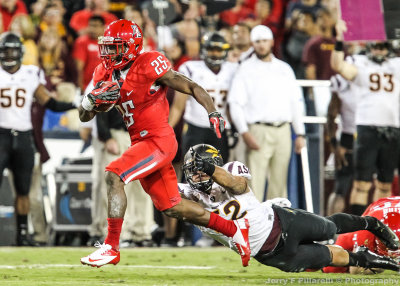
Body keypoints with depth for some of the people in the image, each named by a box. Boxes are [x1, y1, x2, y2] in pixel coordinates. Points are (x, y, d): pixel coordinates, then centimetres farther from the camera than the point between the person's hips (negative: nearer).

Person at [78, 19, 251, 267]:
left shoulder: (149, 65, -14)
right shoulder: (105, 73, 7)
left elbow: (191, 87, -11)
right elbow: (84, 116, 10)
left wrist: (213, 113, -23)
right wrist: (93, 99, -12)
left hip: (159, 140, -8)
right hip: (141, 142, 8)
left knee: (114, 176, -23)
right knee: (171, 207, 13)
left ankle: (111, 247, -20)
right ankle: (234, 229, 28)